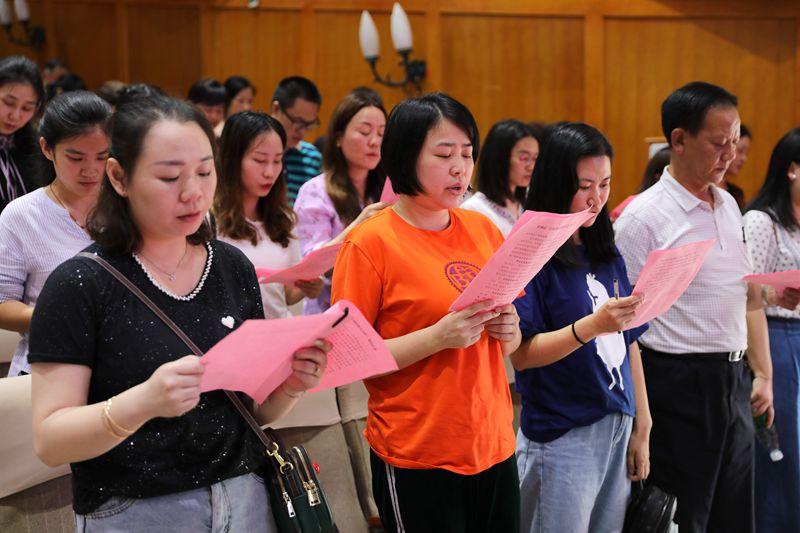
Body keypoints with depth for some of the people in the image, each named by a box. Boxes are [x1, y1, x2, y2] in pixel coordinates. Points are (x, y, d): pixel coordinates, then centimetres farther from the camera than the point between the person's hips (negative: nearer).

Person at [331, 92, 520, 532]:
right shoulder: (370, 243, -10)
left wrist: (506, 329, -5)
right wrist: (439, 336, -22)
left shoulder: (483, 230, 7)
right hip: (416, 458, -5)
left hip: (494, 444, 6)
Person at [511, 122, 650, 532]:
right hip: (561, 438, -6)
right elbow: (521, 354, -16)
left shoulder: (608, 255, 9)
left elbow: (629, 343, 13)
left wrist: (641, 428, 10)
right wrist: (592, 325, -28)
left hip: (618, 433, 6)